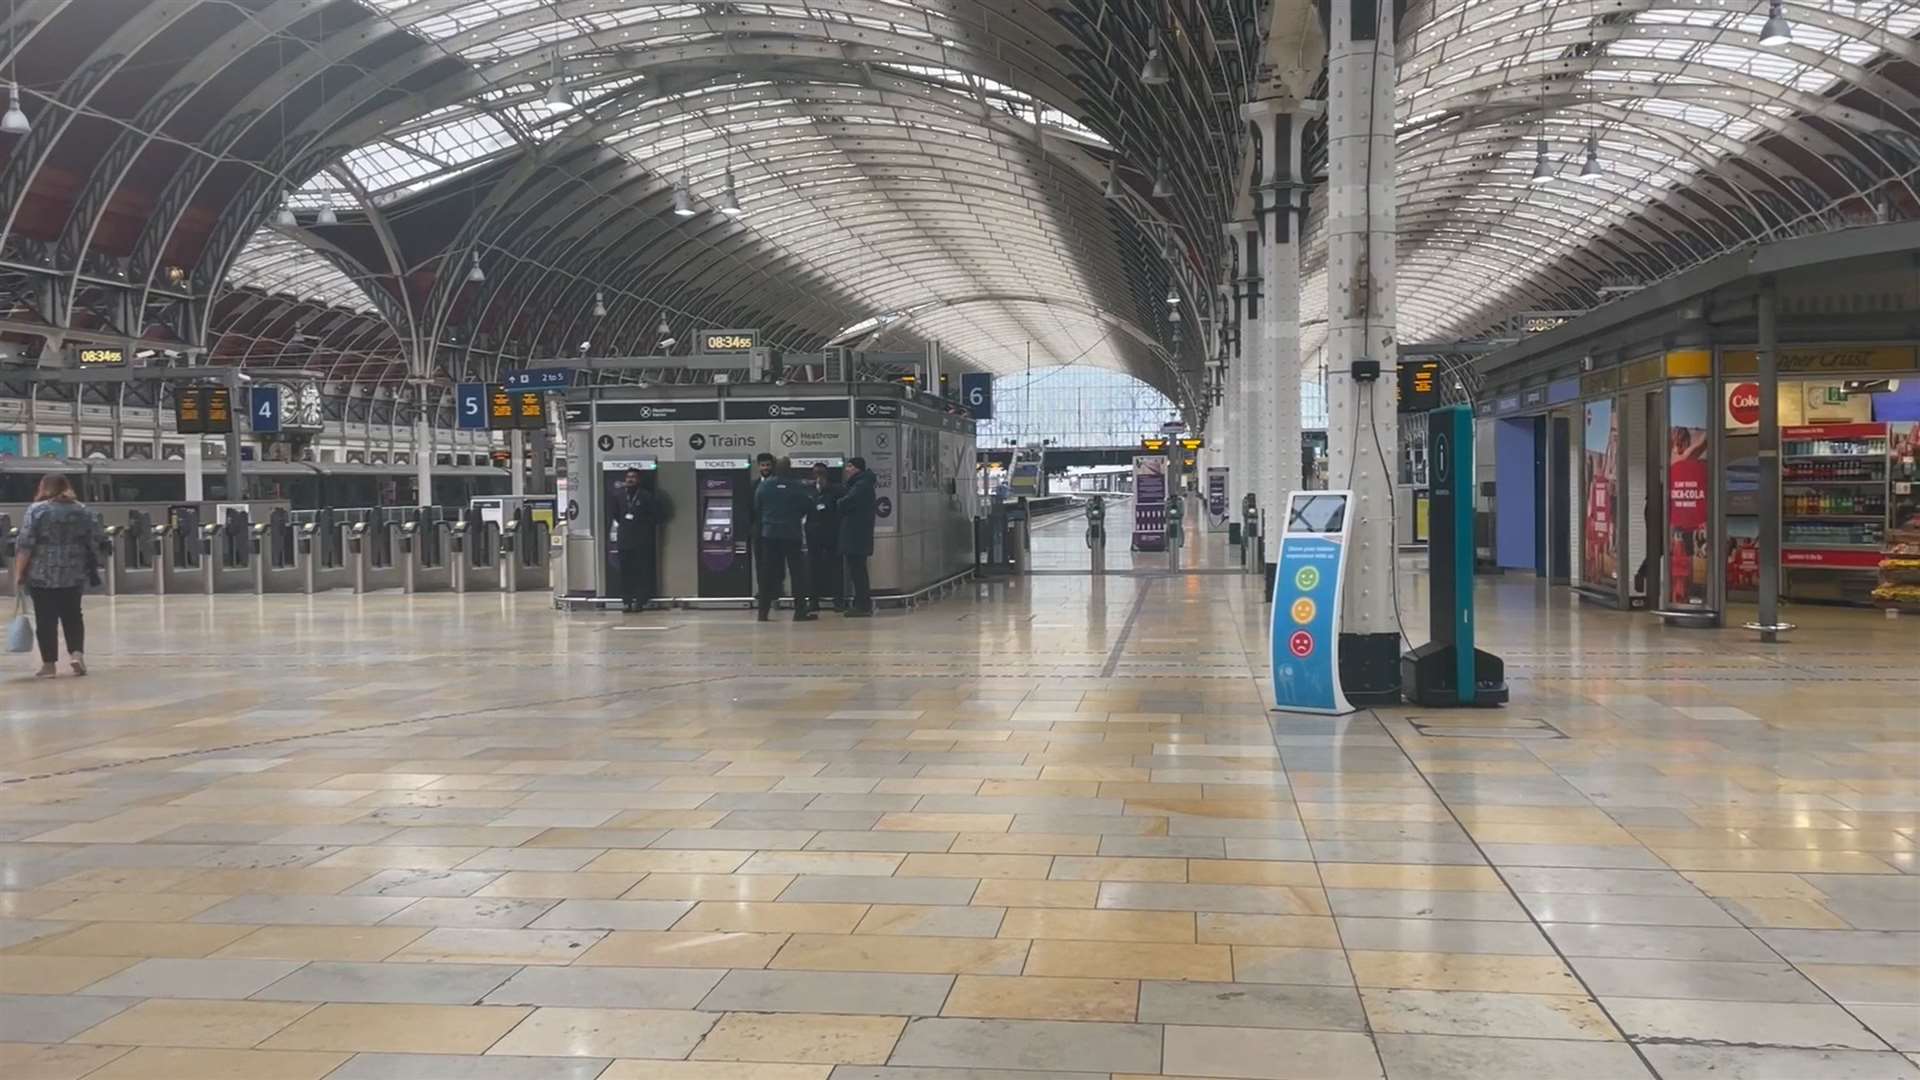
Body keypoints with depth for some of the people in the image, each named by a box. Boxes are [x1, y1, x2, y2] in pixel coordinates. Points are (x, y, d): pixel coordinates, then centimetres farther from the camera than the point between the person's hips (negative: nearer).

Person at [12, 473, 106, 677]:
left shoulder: (37, 510, -7)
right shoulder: (83, 510, 4)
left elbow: (25, 545, -10)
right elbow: (98, 539, 3)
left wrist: (19, 571, -4)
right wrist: (91, 566, 16)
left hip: (42, 575, -3)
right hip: (74, 575, 3)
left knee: (46, 619, 4)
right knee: (72, 615, 14)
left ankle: (48, 664, 5)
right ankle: (77, 653, -3)